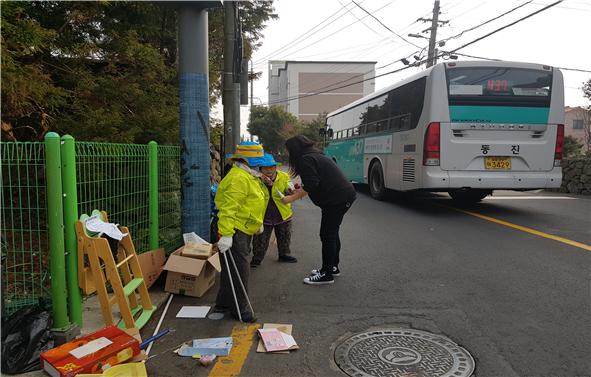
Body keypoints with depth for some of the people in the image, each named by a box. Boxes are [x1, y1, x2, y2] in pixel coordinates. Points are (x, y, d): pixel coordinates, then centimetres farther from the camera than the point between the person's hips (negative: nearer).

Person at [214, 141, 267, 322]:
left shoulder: (249, 177, 15)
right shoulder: (238, 178, -21)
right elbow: (228, 207, -28)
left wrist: (257, 224, 31)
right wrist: (226, 234, -32)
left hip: (244, 230, 11)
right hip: (235, 231, -11)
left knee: (231, 270, 19)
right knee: (239, 270, -2)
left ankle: (223, 303, 32)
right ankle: (239, 308, 11)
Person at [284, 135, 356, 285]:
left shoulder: (305, 159, -12)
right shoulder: (315, 155, 18)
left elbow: (311, 186, -20)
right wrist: (299, 190, 20)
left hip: (337, 199, -10)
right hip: (345, 195, 10)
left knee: (327, 235, -2)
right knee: (332, 233, 19)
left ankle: (327, 274, 6)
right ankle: (333, 267, 31)